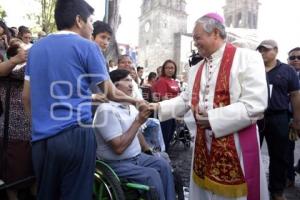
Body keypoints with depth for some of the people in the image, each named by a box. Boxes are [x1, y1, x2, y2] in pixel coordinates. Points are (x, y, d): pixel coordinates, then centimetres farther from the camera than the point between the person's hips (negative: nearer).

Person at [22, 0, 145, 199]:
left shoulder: (36, 48, 12)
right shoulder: (87, 46, -4)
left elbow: (27, 97, 16)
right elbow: (112, 94, 0)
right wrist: (136, 101, 17)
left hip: (41, 138, 6)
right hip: (75, 136, -6)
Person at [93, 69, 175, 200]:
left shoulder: (130, 107, 5)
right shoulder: (107, 110, -22)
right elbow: (119, 148, -26)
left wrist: (147, 151, 17)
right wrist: (138, 122, -23)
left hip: (137, 157, 8)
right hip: (116, 164, -8)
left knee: (163, 164, -5)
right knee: (152, 175, -22)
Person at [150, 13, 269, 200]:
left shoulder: (247, 58, -9)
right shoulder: (196, 69, 12)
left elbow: (255, 104, -18)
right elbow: (185, 100, 10)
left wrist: (212, 118, -18)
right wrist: (159, 107, -3)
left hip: (236, 146, -5)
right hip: (204, 146, 6)